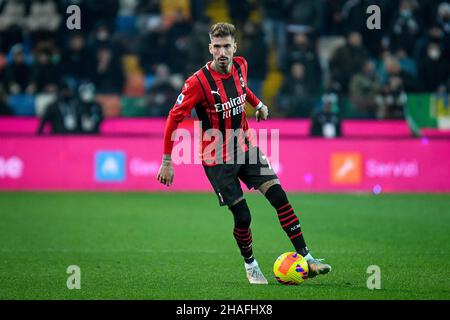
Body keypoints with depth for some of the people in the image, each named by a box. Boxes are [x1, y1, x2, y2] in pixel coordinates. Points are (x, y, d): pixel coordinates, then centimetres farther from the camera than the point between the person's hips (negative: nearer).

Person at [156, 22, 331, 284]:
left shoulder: (240, 66, -3)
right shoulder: (198, 82, -21)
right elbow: (174, 118, -16)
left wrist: (258, 104, 16)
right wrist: (167, 162, -16)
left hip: (245, 148, 5)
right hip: (217, 159, -5)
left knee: (279, 197, -7)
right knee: (243, 217, -7)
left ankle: (306, 259, -4)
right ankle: (250, 266, 20)